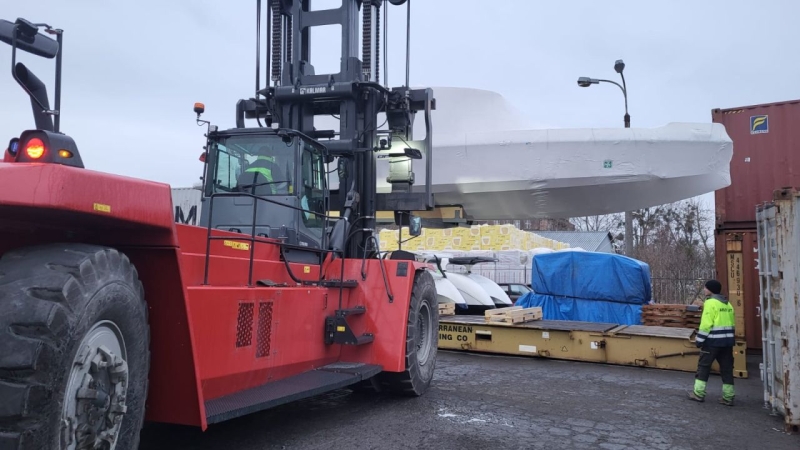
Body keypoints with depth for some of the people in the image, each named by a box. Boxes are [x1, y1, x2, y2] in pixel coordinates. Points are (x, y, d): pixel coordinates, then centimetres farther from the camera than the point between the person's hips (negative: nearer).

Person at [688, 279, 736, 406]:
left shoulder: (710, 303, -11)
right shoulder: (728, 304, 14)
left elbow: (706, 324, -16)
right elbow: (732, 323, 16)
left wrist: (699, 339, -11)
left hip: (713, 340, -7)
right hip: (727, 340, 7)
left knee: (703, 366, 2)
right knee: (727, 368, 9)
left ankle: (699, 393, 3)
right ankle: (728, 397, 9)